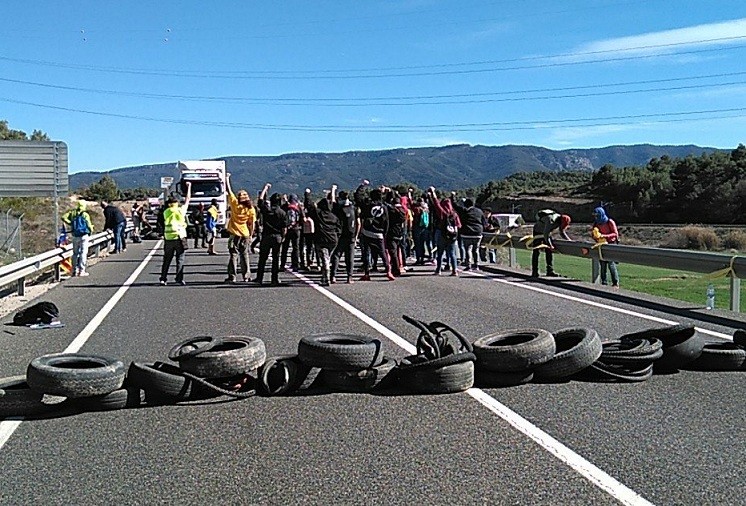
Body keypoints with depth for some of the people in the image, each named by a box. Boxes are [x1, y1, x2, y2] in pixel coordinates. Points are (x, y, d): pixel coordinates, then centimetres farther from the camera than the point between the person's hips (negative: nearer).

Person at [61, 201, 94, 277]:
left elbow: (64, 217, -7)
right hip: (84, 236, -4)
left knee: (75, 253, 14)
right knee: (83, 253, 2)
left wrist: (71, 223, 5)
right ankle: (81, 271, 1)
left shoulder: (72, 212, 2)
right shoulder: (85, 214, -9)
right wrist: (91, 231, 13)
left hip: (75, 236, 4)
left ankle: (75, 271, 18)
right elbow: (89, 225, -8)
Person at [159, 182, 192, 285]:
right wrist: (189, 187, 23)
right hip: (180, 237, -2)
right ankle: (179, 279, -3)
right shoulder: (181, 210, 2)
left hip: (168, 239, 2)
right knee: (180, 259, 3)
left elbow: (164, 224, 12)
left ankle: (163, 279, 8)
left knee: (167, 260, 10)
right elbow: (188, 199, 13)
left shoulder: (165, 212, 7)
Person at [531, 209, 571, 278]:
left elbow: (562, 233, 6)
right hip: (538, 231, -8)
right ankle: (534, 272, -12)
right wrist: (550, 245, -34)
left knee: (549, 251, 3)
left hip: (547, 232, 8)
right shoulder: (551, 220, -36)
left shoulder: (560, 221, -10)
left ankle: (550, 271, 7)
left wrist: (569, 240, -8)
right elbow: (546, 233, -35)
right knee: (536, 251, -12)